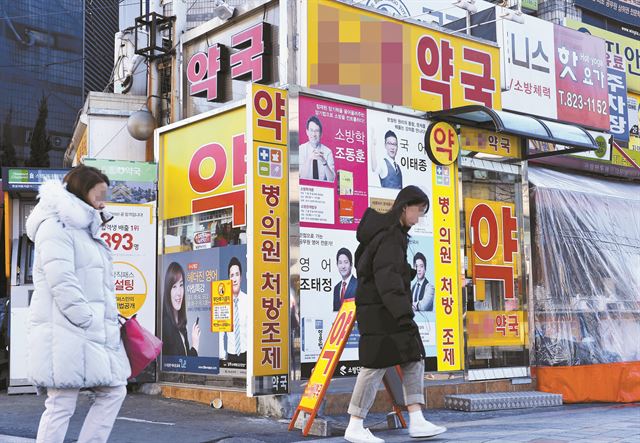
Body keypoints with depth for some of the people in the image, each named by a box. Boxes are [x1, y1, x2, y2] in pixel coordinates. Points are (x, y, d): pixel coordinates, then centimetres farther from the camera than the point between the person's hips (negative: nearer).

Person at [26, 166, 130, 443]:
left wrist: (110, 321, 11)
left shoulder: (85, 232, 24)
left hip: (92, 335, 10)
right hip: (66, 333, -10)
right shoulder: (55, 227, -6)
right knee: (61, 405, -8)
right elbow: (62, 282, -17)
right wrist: (89, 322, -19)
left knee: (114, 391, 8)